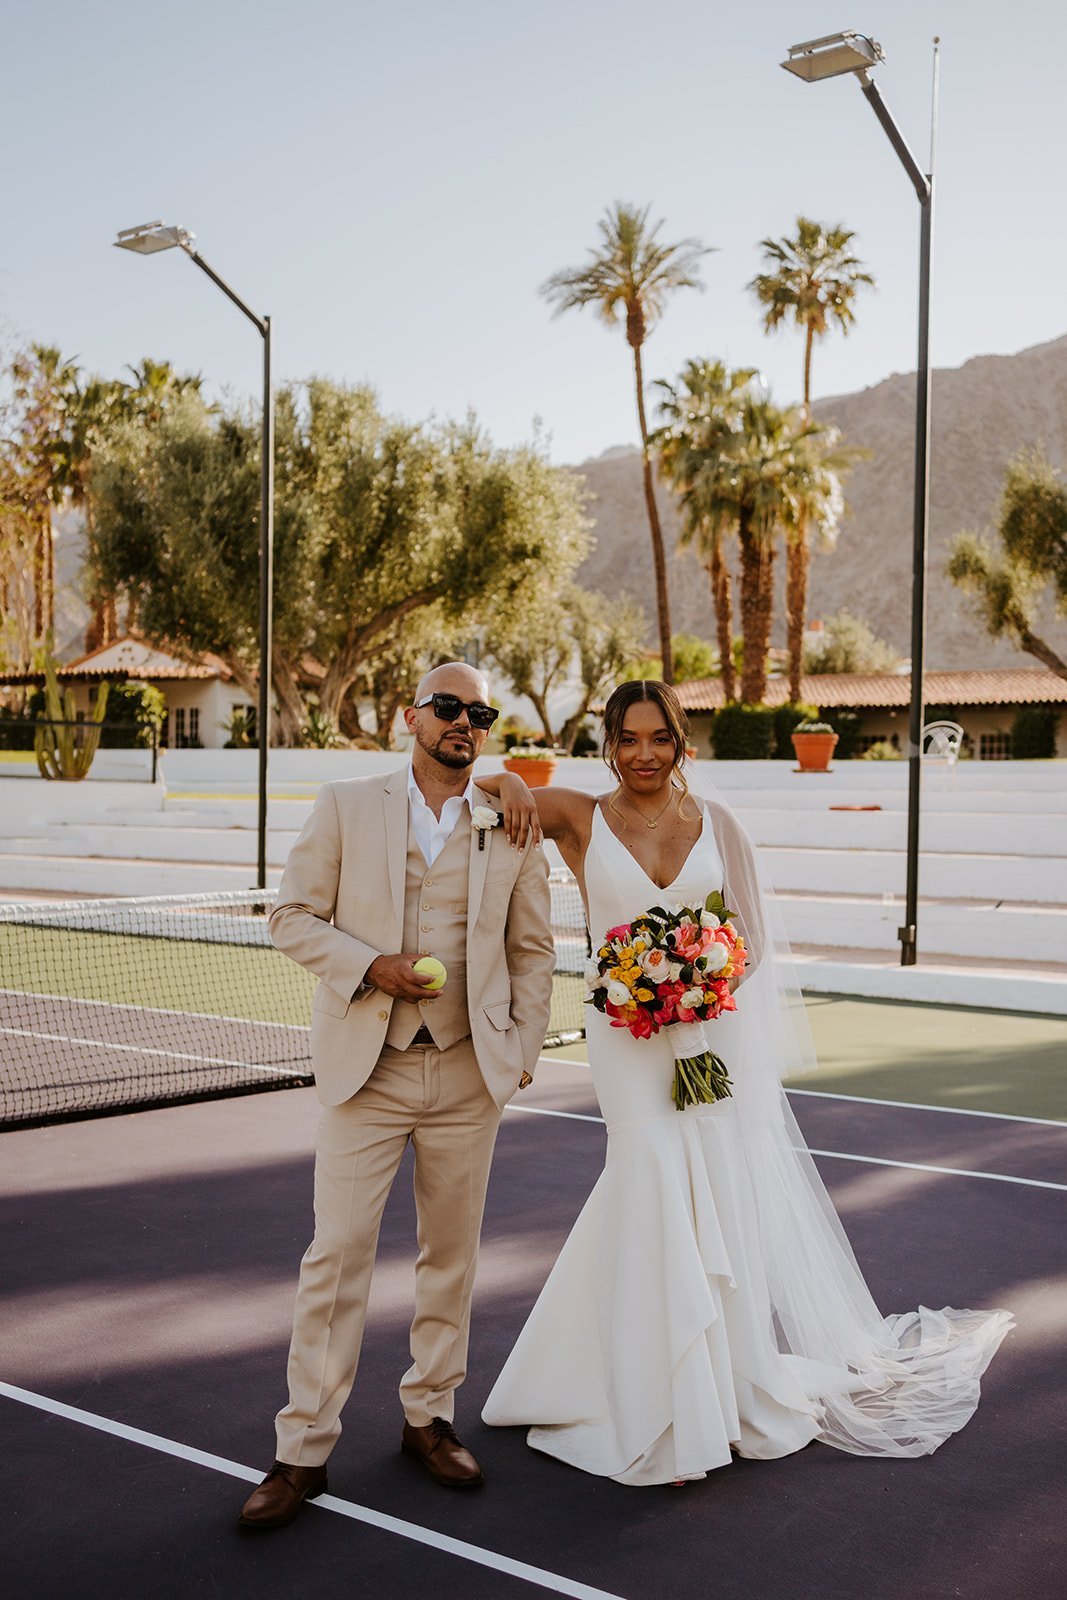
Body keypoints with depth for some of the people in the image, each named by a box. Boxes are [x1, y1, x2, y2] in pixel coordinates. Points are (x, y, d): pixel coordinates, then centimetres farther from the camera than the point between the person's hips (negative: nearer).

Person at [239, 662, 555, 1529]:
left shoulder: (514, 828, 4)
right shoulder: (346, 807, 2)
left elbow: (534, 953, 10)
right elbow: (292, 916, 2)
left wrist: (522, 1057, 5)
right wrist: (368, 964, -13)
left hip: (468, 1074, 2)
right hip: (366, 1069, -2)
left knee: (452, 1253, 11)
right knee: (337, 1253, -3)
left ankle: (430, 1416, 28)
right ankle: (304, 1450, 6)